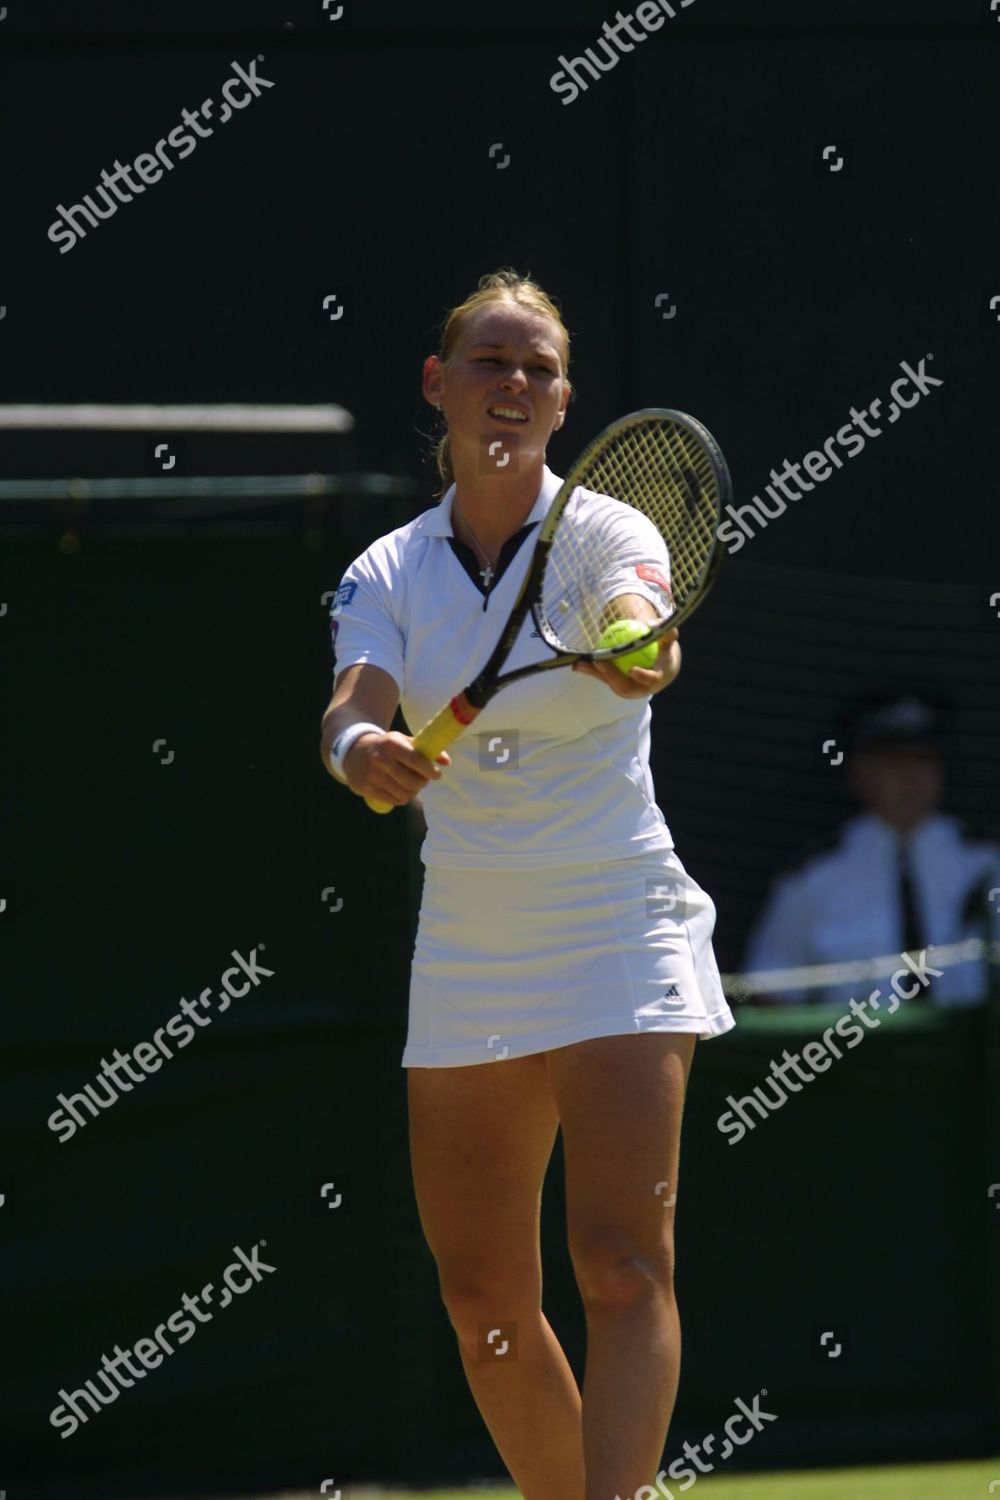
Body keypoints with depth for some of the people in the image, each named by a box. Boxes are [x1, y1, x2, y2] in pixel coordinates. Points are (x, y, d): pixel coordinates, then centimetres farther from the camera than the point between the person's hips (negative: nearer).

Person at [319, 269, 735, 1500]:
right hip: (465, 960, 4)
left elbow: (648, 641, -27)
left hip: (618, 930, -4)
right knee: (484, 1302, 6)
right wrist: (361, 749, -38)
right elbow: (351, 708, -14)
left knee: (624, 1263, -17)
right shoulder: (388, 575, 4)